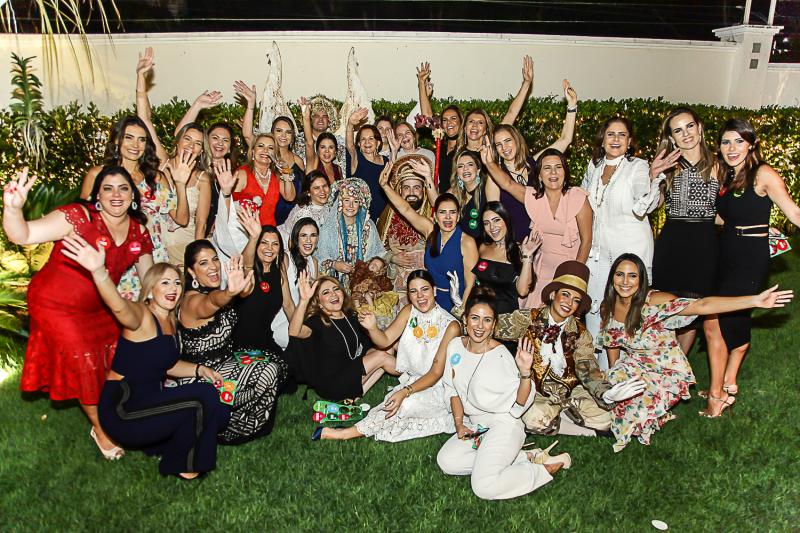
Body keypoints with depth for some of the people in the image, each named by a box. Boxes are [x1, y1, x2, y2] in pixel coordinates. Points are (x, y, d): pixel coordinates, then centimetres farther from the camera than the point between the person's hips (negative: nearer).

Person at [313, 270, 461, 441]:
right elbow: (385, 340, -2)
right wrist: (372, 328, -25)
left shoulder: (450, 326, -17)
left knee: (405, 404, -30)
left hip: (436, 388, -6)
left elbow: (436, 373, -18)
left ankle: (348, 433, -24)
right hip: (411, 381, 6)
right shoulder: (409, 311, 0)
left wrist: (405, 392, -31)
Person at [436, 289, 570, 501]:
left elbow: (520, 403, -14)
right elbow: (453, 389, 10)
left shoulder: (500, 355, -17)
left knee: (484, 487, -22)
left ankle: (546, 468, 1)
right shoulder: (455, 346, -1)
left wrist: (525, 372, -30)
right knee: (446, 462, -15)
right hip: (474, 425, 7)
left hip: (503, 425, -7)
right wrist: (459, 424, 2)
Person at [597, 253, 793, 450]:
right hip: (634, 367, 5)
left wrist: (755, 300, -46)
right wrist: (615, 376, 6)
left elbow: (702, 305, -37)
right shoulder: (607, 308, -10)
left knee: (634, 410, -19)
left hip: (667, 372, -5)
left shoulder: (653, 301, -27)